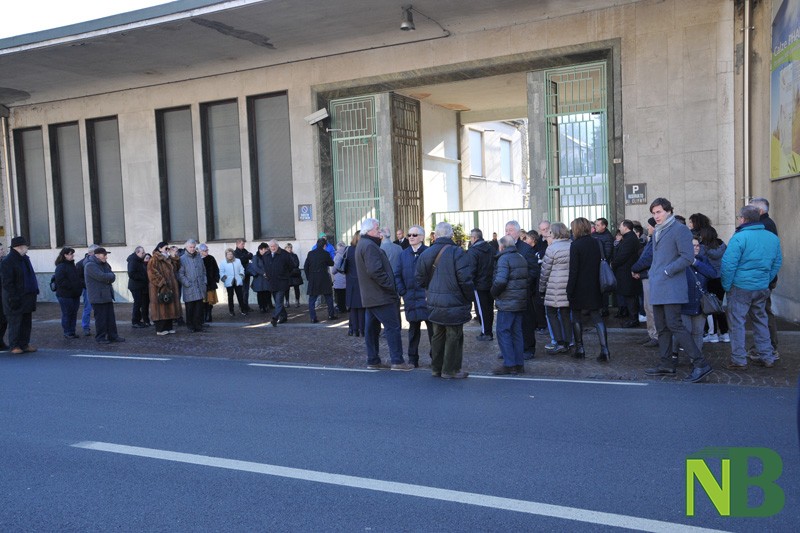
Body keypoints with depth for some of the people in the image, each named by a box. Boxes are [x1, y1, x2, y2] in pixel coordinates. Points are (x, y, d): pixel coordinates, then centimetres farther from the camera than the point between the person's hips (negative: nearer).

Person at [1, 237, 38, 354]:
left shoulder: (25, 259, 12)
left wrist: (34, 291, 12)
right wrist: (13, 298, -21)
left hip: (27, 297, 8)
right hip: (16, 299, -8)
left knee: (26, 322, 12)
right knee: (15, 322, 0)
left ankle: (24, 344, 20)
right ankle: (14, 346, 9)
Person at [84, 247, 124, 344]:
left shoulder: (104, 264, 15)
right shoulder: (90, 265, -15)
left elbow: (112, 276, 10)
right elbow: (101, 276, -25)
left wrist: (109, 278, -12)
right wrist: (111, 276, -7)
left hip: (107, 295, 9)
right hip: (98, 297, -9)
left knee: (111, 317, 11)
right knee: (101, 318, -2)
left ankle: (112, 336, 19)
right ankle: (100, 338, 8)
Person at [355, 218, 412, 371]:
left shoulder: (362, 244, 17)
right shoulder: (370, 246, -16)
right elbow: (375, 271, -25)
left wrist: (390, 286, 16)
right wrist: (390, 286, -16)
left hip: (370, 296, 11)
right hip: (380, 295, -11)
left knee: (371, 329, 12)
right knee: (393, 327, -5)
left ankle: (373, 361, 18)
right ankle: (397, 361, -3)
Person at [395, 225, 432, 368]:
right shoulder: (404, 254, 10)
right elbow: (398, 275, 11)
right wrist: (402, 292, 0)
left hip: (427, 296, -4)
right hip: (410, 297, 4)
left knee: (432, 327, 2)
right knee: (413, 329, 11)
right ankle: (412, 359, 18)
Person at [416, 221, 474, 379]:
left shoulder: (426, 253, 3)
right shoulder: (456, 252, -16)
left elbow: (420, 277, 8)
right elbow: (465, 279, -18)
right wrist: (469, 298, -5)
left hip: (434, 301, 6)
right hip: (454, 302, -6)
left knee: (438, 335, 18)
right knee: (453, 336, 5)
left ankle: (436, 368, 27)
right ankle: (450, 370, 12)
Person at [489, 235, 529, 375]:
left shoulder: (504, 259, -12)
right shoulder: (521, 258, 14)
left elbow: (500, 281, -23)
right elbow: (528, 279, 15)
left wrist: (493, 292, -7)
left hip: (507, 303, -8)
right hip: (521, 302, 8)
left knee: (503, 332, -2)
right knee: (516, 332, 12)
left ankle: (509, 364, -2)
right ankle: (519, 364, 15)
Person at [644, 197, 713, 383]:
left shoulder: (679, 229, -8)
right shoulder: (656, 232, 19)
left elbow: (688, 257, -16)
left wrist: (666, 272, -16)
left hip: (671, 287, -9)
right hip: (657, 288, 9)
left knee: (674, 325, -14)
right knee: (662, 327, 11)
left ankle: (700, 364, -9)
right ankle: (666, 364, 19)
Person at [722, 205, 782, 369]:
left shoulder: (739, 238, -15)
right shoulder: (773, 238, 7)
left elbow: (728, 264, -18)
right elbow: (777, 263, 13)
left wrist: (726, 286, -7)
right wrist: (766, 281, 18)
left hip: (740, 288, -6)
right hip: (762, 288, 6)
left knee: (737, 323, 1)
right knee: (761, 321, 18)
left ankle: (738, 360, 3)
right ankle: (767, 357, 23)